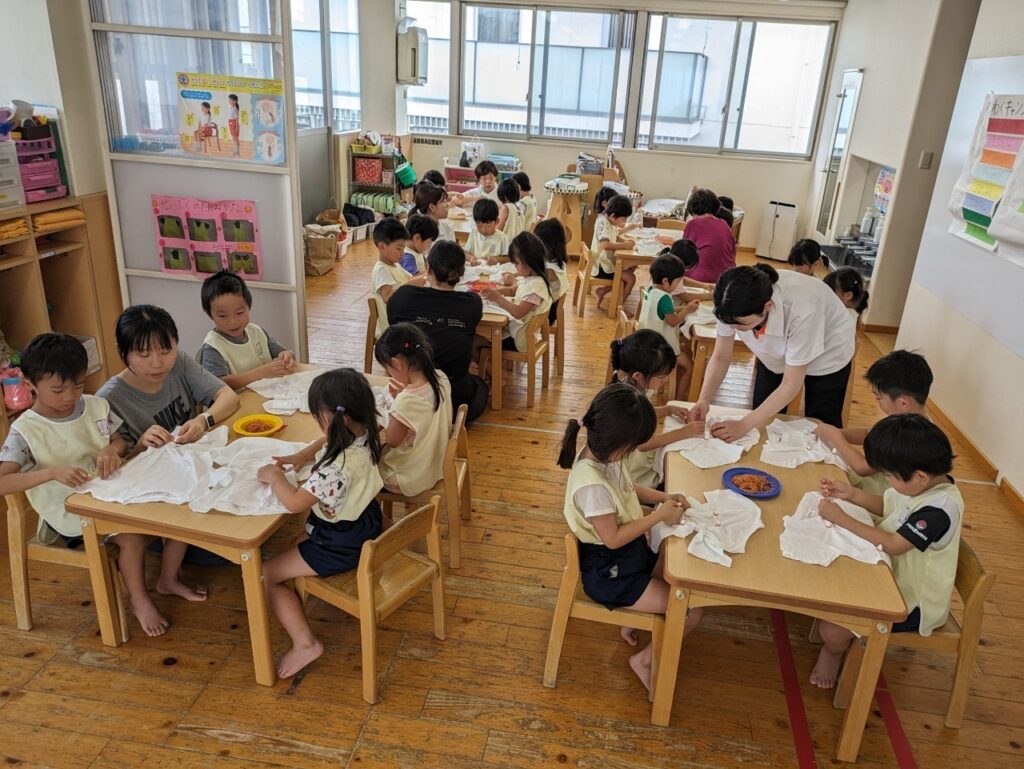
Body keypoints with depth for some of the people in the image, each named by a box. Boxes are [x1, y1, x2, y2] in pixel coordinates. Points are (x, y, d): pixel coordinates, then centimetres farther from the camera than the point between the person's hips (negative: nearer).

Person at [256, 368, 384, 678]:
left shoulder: (338, 466, -35)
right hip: (364, 524, 9)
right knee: (299, 537, 33)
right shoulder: (364, 438, -9)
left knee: (264, 575, 2)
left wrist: (274, 476, -12)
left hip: (341, 547, -9)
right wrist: (302, 457, 0)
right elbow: (327, 441, 14)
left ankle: (305, 643, 4)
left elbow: (294, 503, -30)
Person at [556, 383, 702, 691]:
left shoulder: (602, 453, -7)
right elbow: (613, 538, -25)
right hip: (609, 572, -9)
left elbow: (628, 488, 13)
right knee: (691, 611, -7)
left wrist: (664, 497, -2)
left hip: (632, 552, 9)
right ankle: (645, 660, 15)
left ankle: (635, 617, 26)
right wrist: (659, 516, -19)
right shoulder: (592, 485, -34)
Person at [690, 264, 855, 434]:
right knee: (764, 423, 7)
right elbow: (720, 357, -17)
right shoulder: (735, 306, -32)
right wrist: (704, 400, -33)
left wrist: (744, 425, -37)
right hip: (776, 355, 4)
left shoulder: (802, 311, -43)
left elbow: (790, 385, -34)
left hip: (827, 357, -3)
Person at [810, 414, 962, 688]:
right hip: (893, 577, 9)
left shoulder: (940, 509, -32)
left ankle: (834, 651, 18)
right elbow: (887, 506, 11)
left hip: (911, 601, -9)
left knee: (833, 630, -17)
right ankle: (835, 640, 23)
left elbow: (892, 545, -30)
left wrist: (842, 518, -26)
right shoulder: (925, 484, -6)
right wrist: (852, 494, -4)